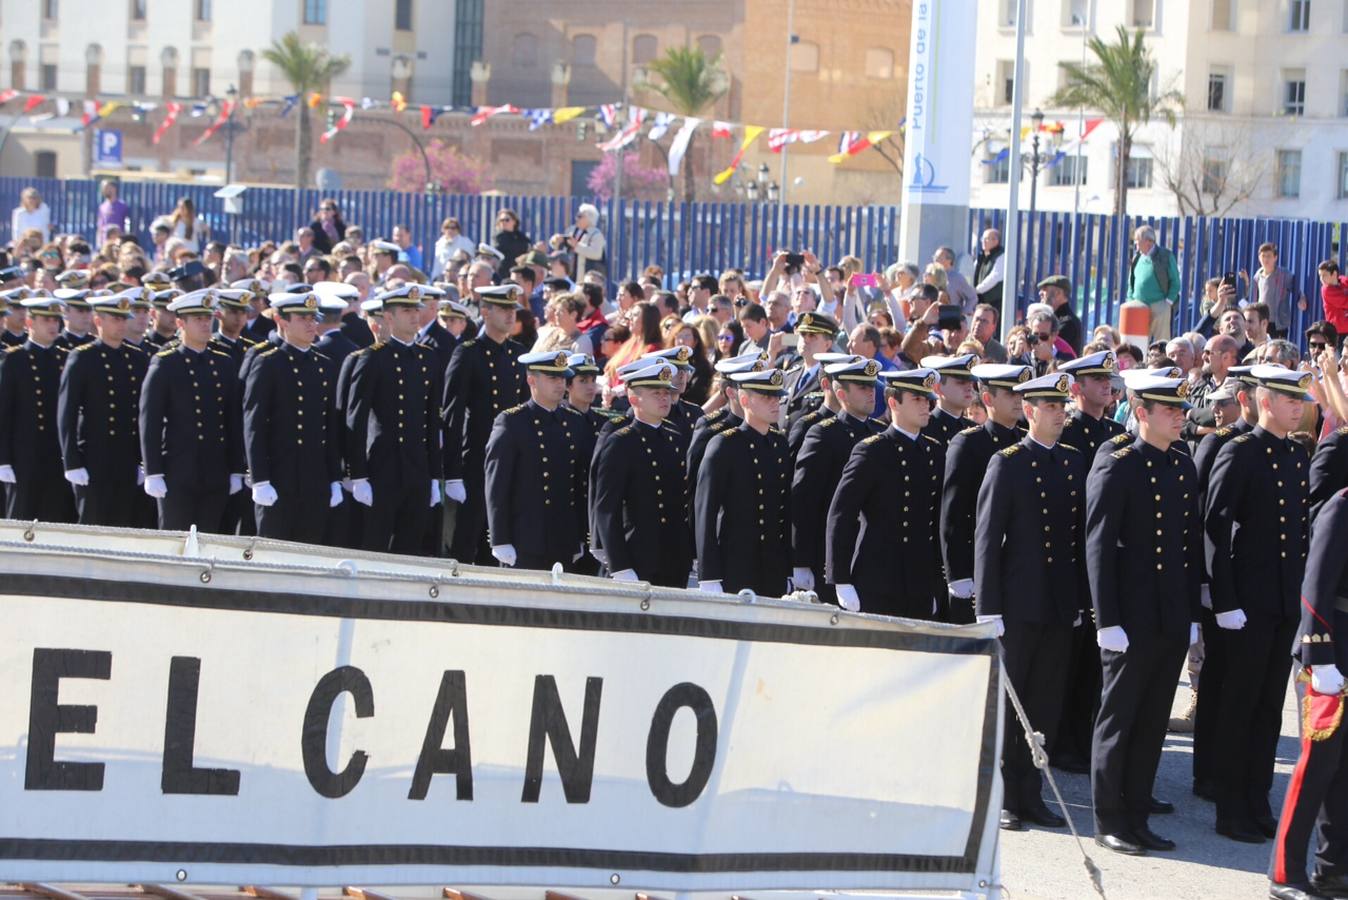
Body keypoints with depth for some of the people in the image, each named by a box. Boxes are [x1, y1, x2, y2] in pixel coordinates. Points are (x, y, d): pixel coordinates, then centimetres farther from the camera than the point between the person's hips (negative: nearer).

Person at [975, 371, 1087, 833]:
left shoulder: (1075, 462, 10)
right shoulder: (1007, 464, -6)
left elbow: (1082, 533, 13)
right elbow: (986, 538, -7)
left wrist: (1081, 600, 10)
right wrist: (989, 608, -11)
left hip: (1061, 605, 5)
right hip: (1019, 603, -5)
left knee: (1046, 705, 8)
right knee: (1007, 704, 1)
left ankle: (1030, 794, 16)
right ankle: (1001, 799, 7)